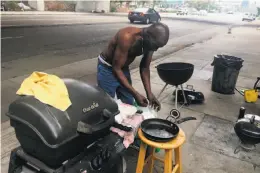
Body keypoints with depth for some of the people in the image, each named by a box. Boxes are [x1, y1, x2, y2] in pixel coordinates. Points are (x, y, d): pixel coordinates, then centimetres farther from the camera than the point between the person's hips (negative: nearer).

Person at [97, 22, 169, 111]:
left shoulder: (150, 42, -13)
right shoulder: (127, 37, -35)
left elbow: (144, 68, -3)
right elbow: (116, 69, -30)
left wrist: (149, 93, -13)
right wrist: (135, 94, -33)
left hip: (124, 68, 7)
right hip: (107, 68, -6)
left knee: (128, 104, 11)